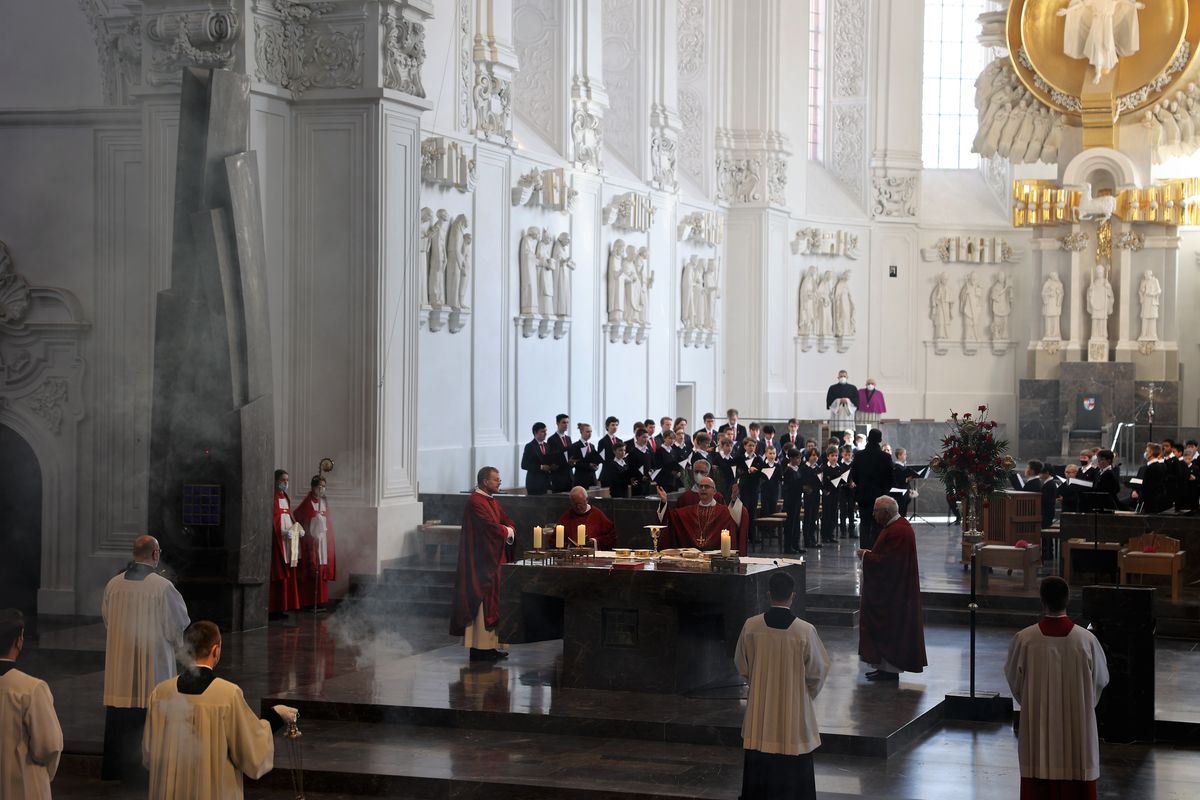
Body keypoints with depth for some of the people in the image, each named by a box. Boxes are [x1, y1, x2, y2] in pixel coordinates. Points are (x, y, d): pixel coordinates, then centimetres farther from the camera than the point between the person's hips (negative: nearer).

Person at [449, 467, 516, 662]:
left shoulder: (492, 501, 17)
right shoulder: (476, 502, -14)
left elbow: (509, 524, 14)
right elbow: (491, 527, -23)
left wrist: (509, 531, -9)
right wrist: (507, 531, -5)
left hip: (494, 560, 10)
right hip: (481, 560, -10)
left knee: (492, 602, 9)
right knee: (483, 602, -8)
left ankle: (490, 645, 13)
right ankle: (480, 647, -6)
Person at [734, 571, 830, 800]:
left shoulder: (751, 626, -11)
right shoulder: (805, 631, -17)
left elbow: (741, 666, 3)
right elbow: (818, 671, -5)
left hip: (759, 710, 2)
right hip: (794, 711, -2)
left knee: (759, 764, 15)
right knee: (794, 771, 9)